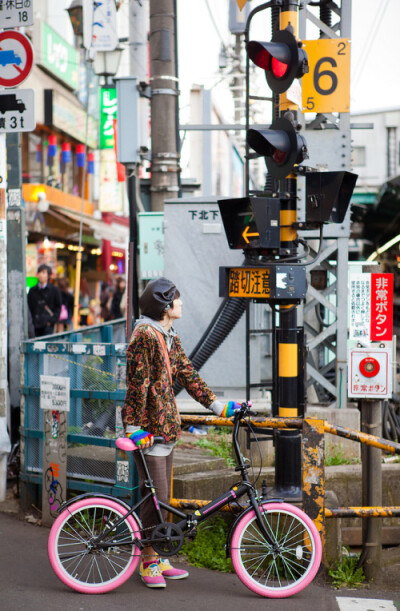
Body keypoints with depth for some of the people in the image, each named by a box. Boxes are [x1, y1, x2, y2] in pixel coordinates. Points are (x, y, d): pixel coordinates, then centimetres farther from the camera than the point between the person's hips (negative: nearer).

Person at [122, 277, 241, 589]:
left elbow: (188, 376, 16)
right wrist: (134, 428, -18)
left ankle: (156, 558, 21)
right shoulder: (145, 335, -14)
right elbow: (138, 384, -17)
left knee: (162, 499, 13)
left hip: (167, 427, 9)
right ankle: (149, 562, 7)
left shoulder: (170, 338, 14)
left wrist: (219, 406, 12)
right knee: (155, 497, -4)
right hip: (148, 428, -9)